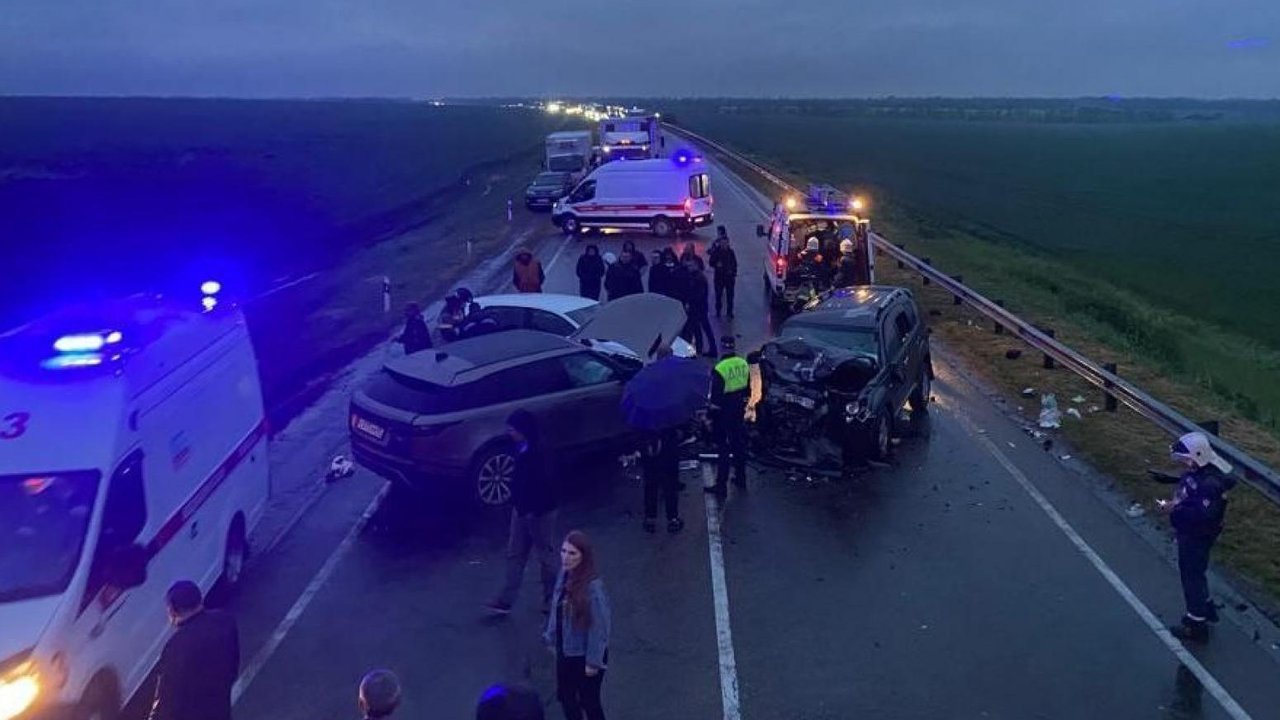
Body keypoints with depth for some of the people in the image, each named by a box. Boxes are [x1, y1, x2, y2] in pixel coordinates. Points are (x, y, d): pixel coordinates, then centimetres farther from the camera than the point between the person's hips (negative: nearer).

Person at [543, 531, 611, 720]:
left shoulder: (593, 586, -28)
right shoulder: (564, 575, -7)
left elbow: (599, 627, -22)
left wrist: (593, 661, -17)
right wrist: (551, 638, 12)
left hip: (585, 655, -7)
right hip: (565, 651, 7)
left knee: (588, 701, 11)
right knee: (565, 696, 22)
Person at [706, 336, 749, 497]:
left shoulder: (720, 369, -20)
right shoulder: (744, 364, 0)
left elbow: (716, 396, -18)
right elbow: (748, 388, 11)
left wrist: (711, 414, -8)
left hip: (724, 413, -6)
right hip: (739, 411, 6)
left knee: (722, 448, 0)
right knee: (739, 444, 18)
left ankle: (721, 485, 3)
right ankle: (741, 478, 30)